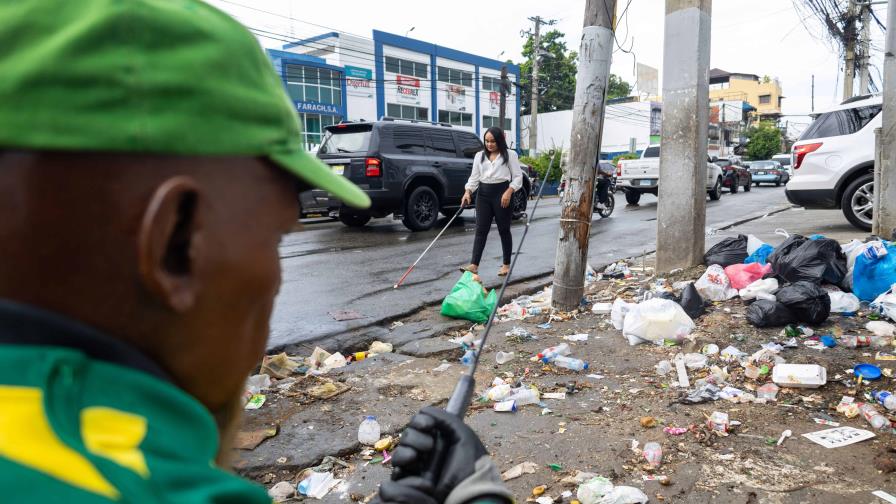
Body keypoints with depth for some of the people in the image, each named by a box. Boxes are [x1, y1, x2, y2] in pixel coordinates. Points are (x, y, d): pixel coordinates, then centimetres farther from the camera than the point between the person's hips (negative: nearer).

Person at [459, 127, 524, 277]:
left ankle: (506, 264, 16)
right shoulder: (479, 156, 12)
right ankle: (474, 265, -8)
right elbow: (474, 177, 9)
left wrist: (508, 192, -16)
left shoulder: (510, 154, 0)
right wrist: (468, 192, -7)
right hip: (483, 194, 4)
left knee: (504, 230, 5)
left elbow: (517, 176, -3)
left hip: (502, 193, -3)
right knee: (481, 229, -2)